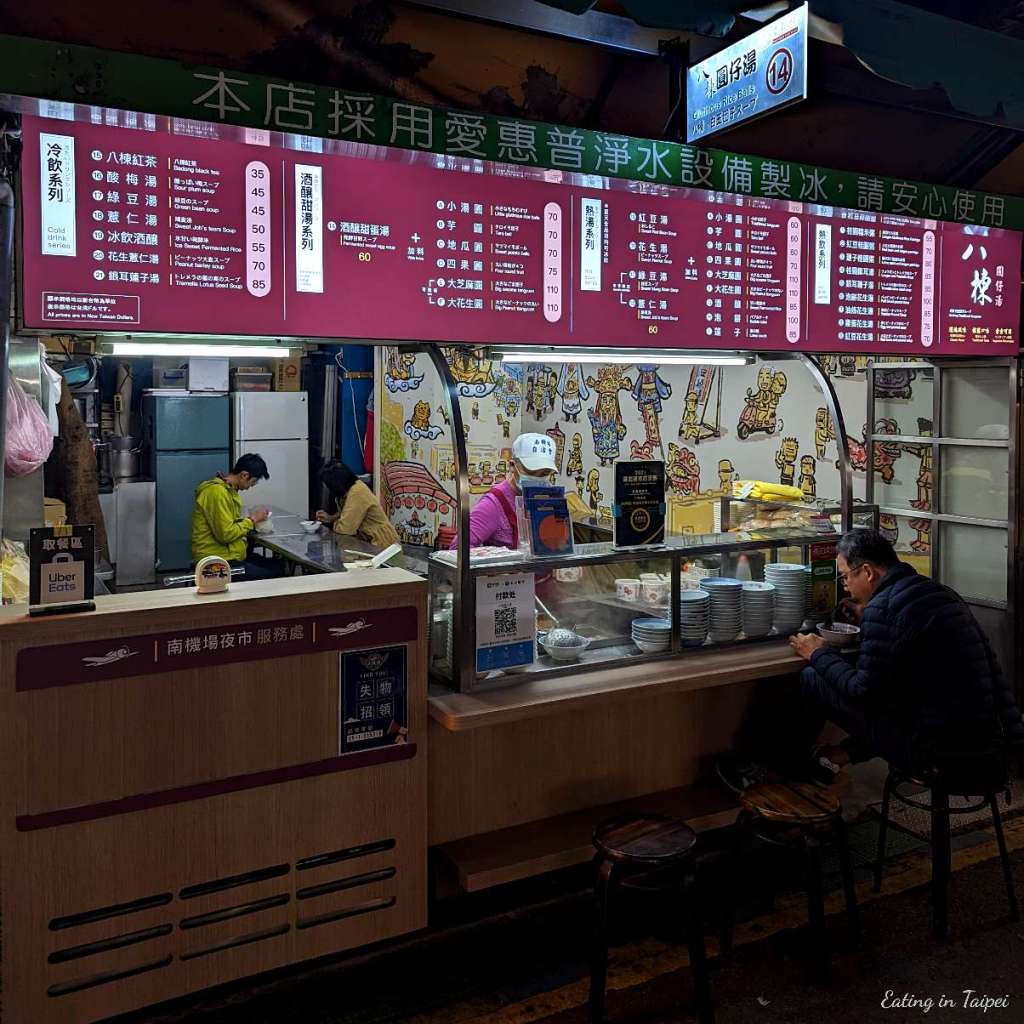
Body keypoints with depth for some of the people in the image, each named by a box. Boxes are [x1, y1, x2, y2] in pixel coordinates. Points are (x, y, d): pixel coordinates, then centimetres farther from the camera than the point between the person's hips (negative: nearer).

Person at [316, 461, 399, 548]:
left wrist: (333, 524, -3)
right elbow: (347, 516, 19)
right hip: (369, 540, 8)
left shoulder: (357, 493, -24)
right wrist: (330, 518, 5)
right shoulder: (350, 487, 3)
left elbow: (345, 528, -22)